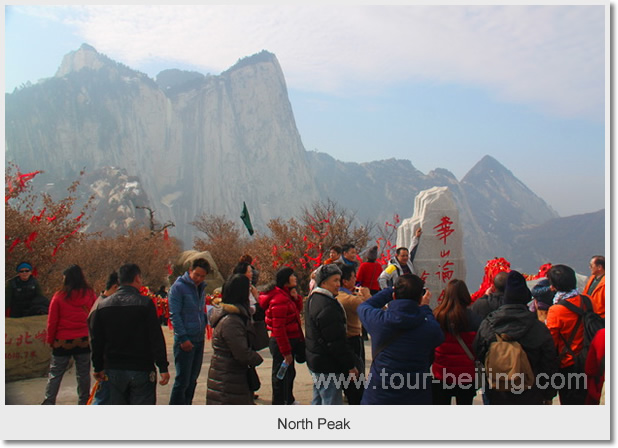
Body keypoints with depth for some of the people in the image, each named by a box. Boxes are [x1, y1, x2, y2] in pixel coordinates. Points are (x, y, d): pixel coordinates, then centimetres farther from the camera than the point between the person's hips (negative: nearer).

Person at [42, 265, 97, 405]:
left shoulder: (59, 296, -7)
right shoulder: (90, 295, 0)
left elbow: (52, 321, -3)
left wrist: (50, 340, 8)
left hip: (63, 341, -2)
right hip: (84, 341, 2)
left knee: (55, 374, 9)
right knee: (83, 374, 10)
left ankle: (48, 402, 9)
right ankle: (83, 402, 16)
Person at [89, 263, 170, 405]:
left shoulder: (102, 305, 4)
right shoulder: (145, 303, -11)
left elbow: (96, 341, 9)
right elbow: (156, 338, -13)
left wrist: (98, 368, 18)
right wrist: (163, 367, -10)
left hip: (114, 371, 4)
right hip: (141, 370, -4)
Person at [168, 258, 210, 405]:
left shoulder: (201, 288, 13)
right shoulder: (178, 287, -10)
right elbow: (174, 315, -15)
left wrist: (204, 329, 10)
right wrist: (183, 338, -18)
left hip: (199, 340, 7)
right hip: (185, 341, -7)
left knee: (192, 379, 13)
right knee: (182, 380, -4)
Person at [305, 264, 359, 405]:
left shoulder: (312, 299, 10)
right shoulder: (327, 306, -23)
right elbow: (336, 342, -23)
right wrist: (351, 365, -15)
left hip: (314, 360, 11)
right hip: (328, 367, -11)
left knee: (318, 401, 21)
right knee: (332, 402, -3)